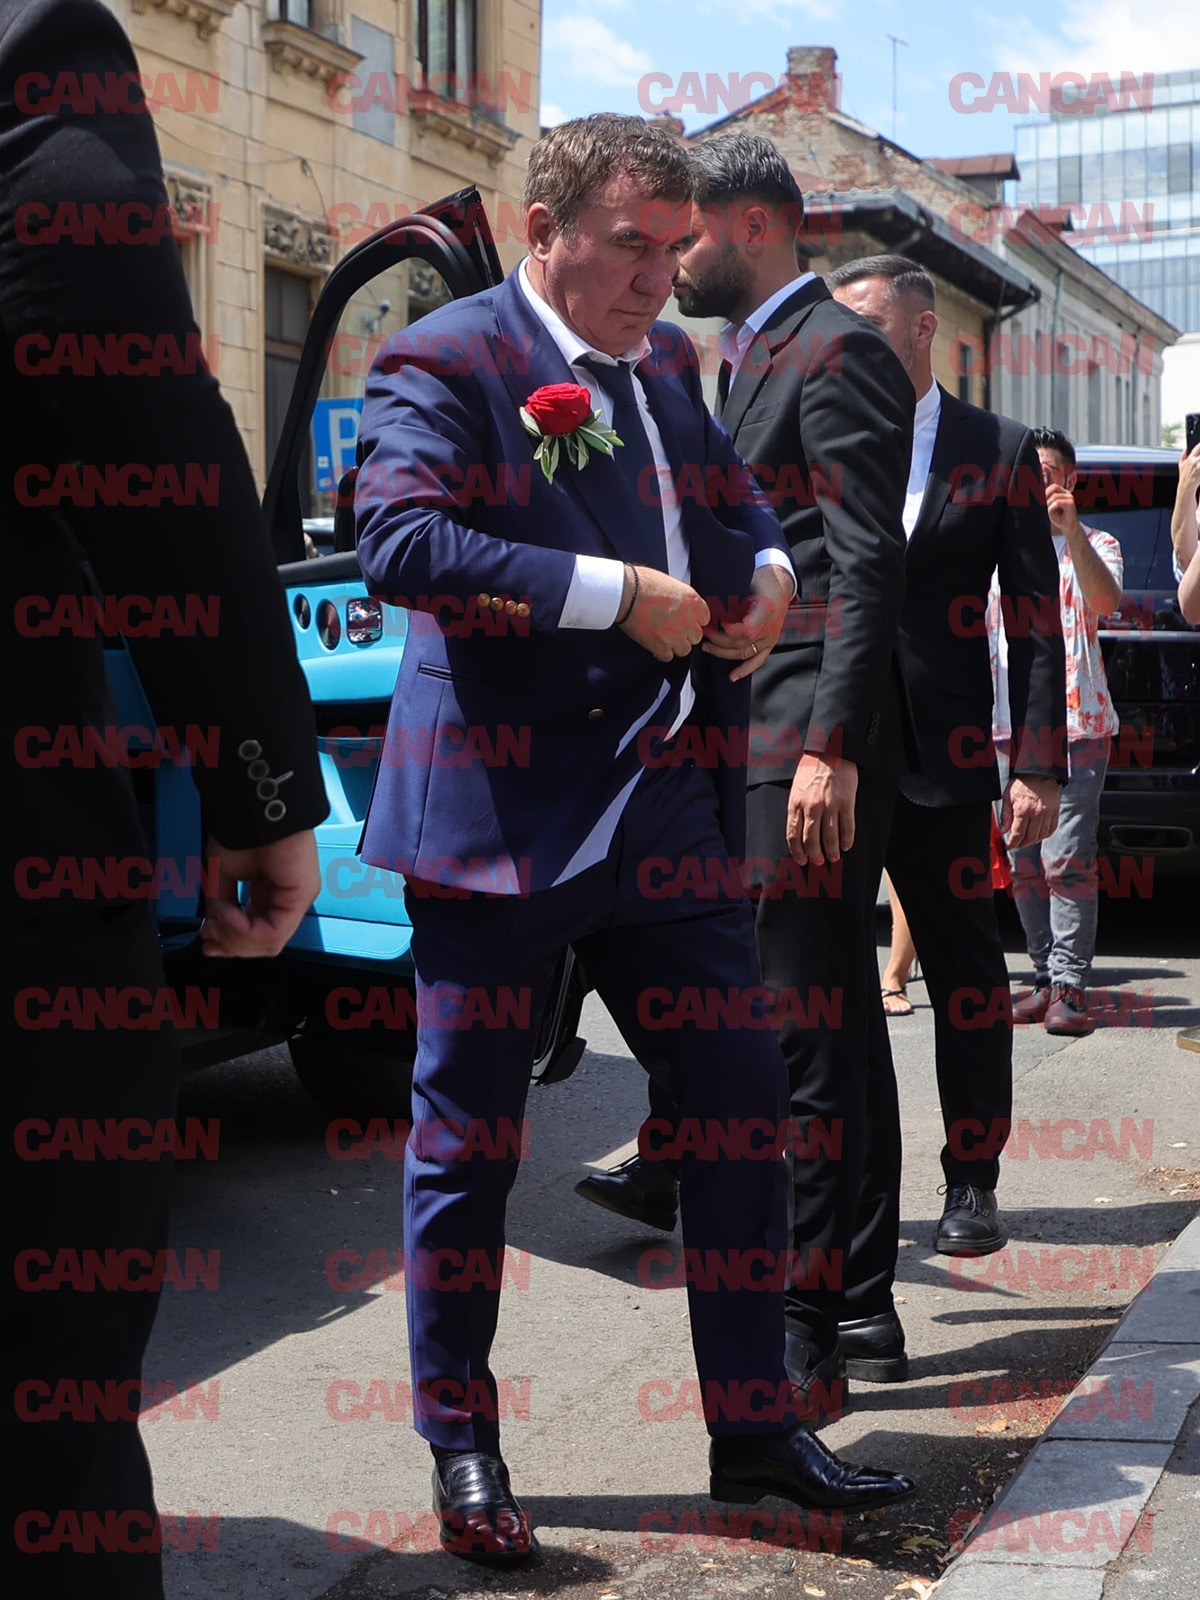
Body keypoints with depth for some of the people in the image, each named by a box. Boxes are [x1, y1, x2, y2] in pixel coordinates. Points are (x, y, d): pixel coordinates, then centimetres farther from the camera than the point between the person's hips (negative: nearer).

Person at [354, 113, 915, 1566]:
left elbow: (735, 500, 29)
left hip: (668, 818, 7)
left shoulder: (667, 362, 15)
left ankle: (753, 1427, 21)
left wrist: (765, 571, 6)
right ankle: (460, 1447, 21)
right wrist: (618, 595, -23)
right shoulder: (444, 362, -8)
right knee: (466, 1135, 4)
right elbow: (401, 545, -22)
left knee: (743, 1105, 7)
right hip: (501, 818, -6)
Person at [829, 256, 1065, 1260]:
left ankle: (972, 1184, 19)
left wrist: (1038, 767, -5)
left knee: (967, 972, 7)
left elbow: (1036, 618, 2)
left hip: (943, 761, -1)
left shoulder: (999, 451, 3)